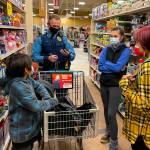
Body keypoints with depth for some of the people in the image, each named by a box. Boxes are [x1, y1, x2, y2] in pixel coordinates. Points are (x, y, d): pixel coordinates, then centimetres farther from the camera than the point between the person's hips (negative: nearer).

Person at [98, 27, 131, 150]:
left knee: (111, 114, -6)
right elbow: (100, 66, -8)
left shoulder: (126, 50, -9)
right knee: (106, 110, 18)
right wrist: (114, 67, -14)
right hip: (104, 83, 5)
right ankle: (108, 132, 40)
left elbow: (118, 67, -21)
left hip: (116, 85, -5)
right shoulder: (106, 49, 2)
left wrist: (106, 63, -7)